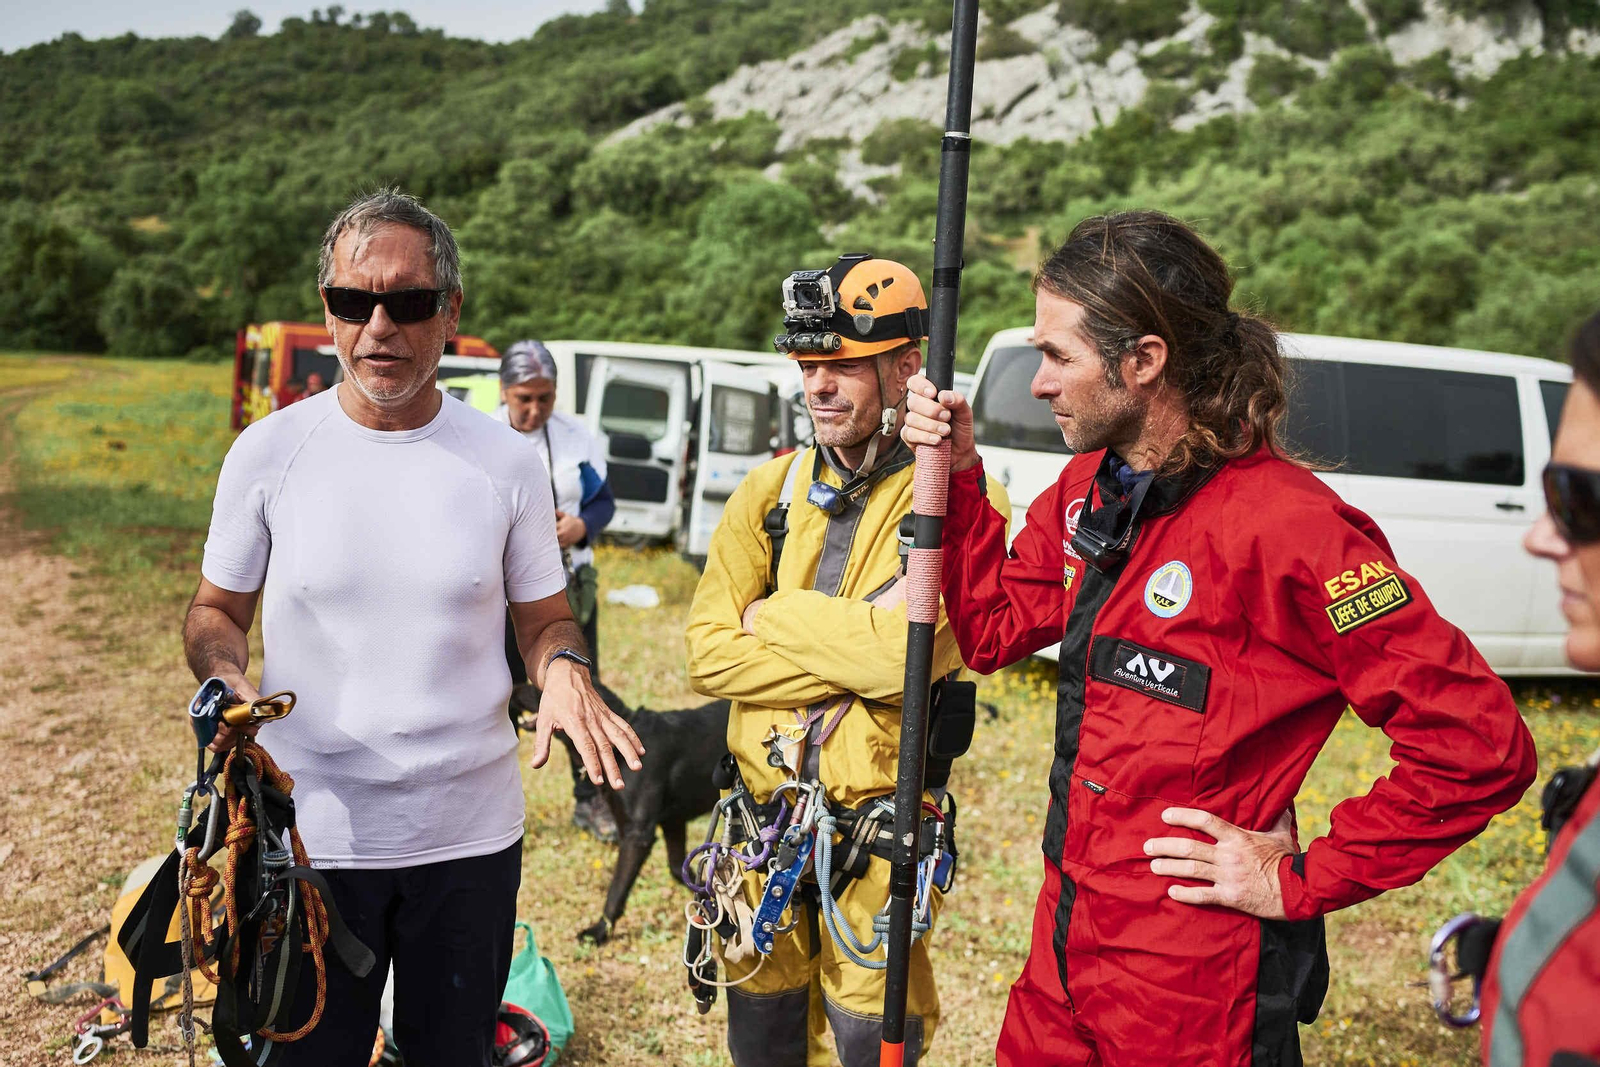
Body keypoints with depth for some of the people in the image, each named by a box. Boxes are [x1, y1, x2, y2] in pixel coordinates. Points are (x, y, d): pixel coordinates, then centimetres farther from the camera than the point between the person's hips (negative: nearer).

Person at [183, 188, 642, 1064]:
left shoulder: (507, 461, -2)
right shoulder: (268, 451, -4)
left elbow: (543, 619, 7)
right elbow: (215, 610, 7)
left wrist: (563, 668, -15)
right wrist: (227, 680, -15)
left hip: (470, 836, 1)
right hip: (309, 834, 0)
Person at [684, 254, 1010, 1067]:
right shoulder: (769, 492, 4)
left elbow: (910, 650, -25)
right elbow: (708, 653, -4)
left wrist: (774, 616, -11)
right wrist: (845, 666, -15)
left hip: (877, 818, -4)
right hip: (762, 809, 4)